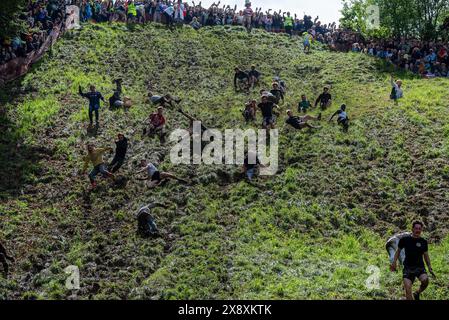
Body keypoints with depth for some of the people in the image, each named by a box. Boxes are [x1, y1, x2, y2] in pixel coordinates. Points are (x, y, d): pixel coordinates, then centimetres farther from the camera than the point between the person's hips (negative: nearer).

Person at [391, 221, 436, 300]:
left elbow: (426, 256, 15)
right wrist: (394, 262, 5)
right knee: (408, 288, -15)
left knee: (425, 280, -28)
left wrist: (430, 268, 8)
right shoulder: (405, 240, 1)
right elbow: (398, 251, 14)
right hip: (408, 268, -1)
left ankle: (417, 293, 1)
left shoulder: (423, 242, 6)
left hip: (420, 267, 1)